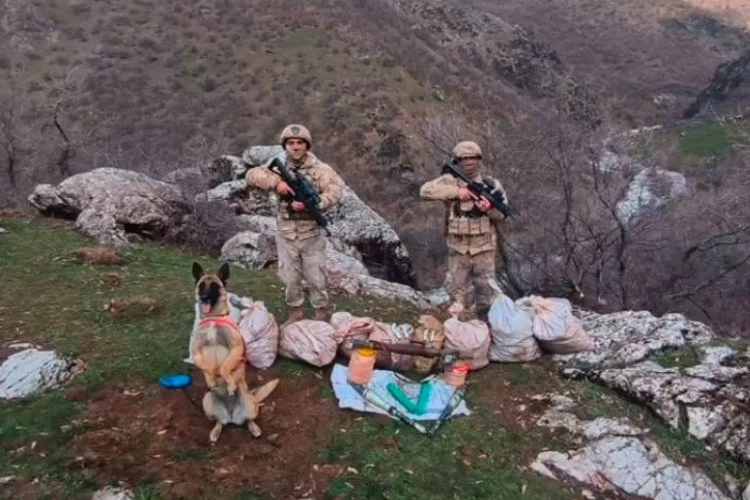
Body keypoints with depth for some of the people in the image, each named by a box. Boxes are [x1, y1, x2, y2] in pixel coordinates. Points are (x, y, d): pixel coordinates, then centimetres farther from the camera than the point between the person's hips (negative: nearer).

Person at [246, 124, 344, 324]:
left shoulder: (320, 169, -6)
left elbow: (335, 191, -21)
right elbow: (251, 176, -6)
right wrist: (276, 182, -22)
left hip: (312, 234, -2)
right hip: (286, 234, 3)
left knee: (315, 277, 8)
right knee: (290, 277, 13)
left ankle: (322, 313, 25)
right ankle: (296, 312, 30)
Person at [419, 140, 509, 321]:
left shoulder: (492, 184, -1)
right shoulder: (450, 181, -4)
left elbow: (502, 214, 1)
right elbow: (425, 190, -18)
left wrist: (490, 208, -22)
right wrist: (455, 192, -23)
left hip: (484, 250, 0)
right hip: (458, 250, 0)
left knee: (486, 293, 10)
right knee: (456, 293, 11)